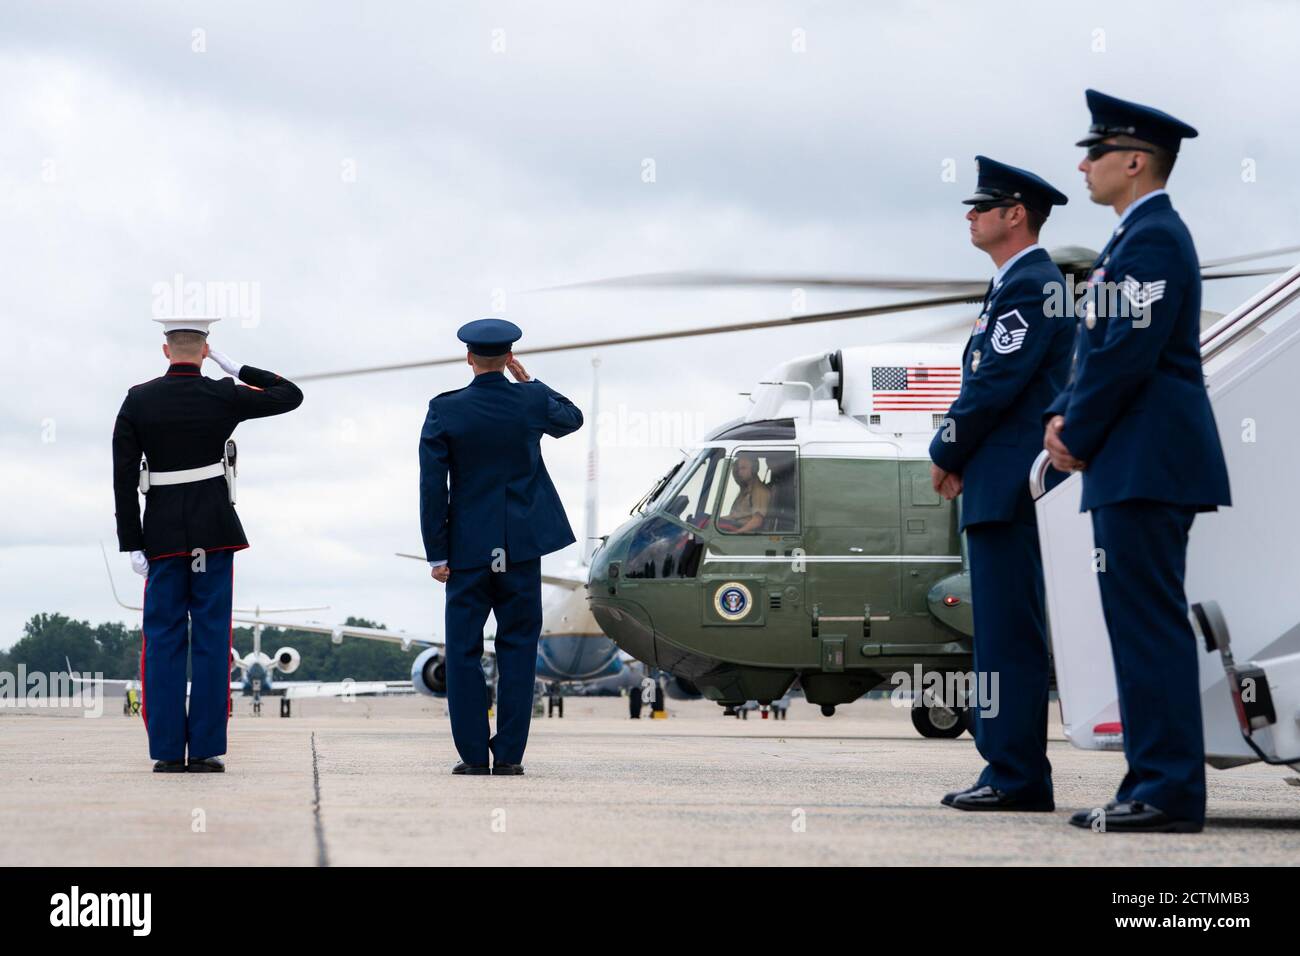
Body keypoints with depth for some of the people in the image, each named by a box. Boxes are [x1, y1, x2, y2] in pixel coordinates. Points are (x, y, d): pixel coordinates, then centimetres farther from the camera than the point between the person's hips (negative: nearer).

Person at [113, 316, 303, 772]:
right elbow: (291, 395, 9)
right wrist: (235, 367, 10)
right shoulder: (224, 396, -4)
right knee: (211, 640, 2)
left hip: (163, 535, 1)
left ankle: (167, 751, 1)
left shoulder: (137, 401, -1)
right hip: (215, 531, -1)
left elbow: (123, 478, -3)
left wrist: (132, 544, 1)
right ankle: (205, 749, 0)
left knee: (163, 641, 5)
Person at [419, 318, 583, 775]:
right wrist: (529, 381, 19)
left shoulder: (444, 411, -6)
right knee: (517, 648, 5)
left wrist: (436, 554, -1)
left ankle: (472, 754, 2)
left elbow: (432, 486, -6)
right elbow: (572, 419, 21)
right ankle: (509, 754, 2)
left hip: (468, 549, -1)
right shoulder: (531, 401, -3)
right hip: (521, 548, 1)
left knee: (464, 651, 5)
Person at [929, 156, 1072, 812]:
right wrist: (960, 459, 11)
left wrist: (944, 454, -6)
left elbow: (996, 383, -18)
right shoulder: (1017, 285, 21)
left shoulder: (1029, 286, -12)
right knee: (1005, 631, 11)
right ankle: (1014, 772, 15)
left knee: (1009, 634, -10)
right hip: (1003, 486, 11)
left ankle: (1016, 776, -10)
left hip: (1010, 487, -11)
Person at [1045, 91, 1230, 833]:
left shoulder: (1152, 237, -12)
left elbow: (1128, 353, -19)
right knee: (1143, 624, 10)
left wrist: (1078, 438, -10)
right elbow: (1100, 348, 22)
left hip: (1147, 463, -11)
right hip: (1136, 464, 11)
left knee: (1150, 624, -10)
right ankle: (1158, 785, 13)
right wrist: (1064, 417, 6)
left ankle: (1170, 793, -9)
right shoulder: (1138, 236, 20)